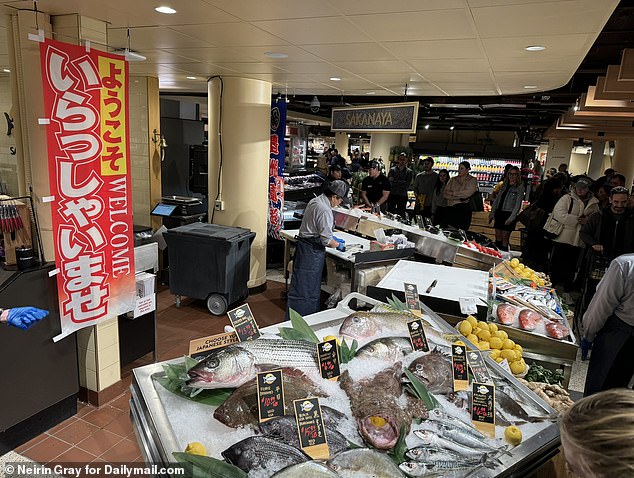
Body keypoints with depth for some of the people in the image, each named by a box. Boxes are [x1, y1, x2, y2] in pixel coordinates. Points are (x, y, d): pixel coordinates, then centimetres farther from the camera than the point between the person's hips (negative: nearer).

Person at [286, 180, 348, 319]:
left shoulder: (315, 201, 9)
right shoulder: (325, 211, -22)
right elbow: (326, 241, -20)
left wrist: (333, 239, 21)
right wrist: (338, 245, -1)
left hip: (303, 245, 10)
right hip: (312, 251, -10)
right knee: (305, 288, -1)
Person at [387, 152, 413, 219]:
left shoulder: (409, 172, 6)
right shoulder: (392, 169, 8)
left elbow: (407, 184, -7)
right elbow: (389, 182, -2)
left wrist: (394, 181, -9)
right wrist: (401, 183, -9)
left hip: (402, 196, -1)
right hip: (392, 195, 1)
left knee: (401, 215, 3)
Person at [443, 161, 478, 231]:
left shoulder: (472, 180, 4)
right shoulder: (452, 180, 14)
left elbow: (467, 193, -11)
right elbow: (446, 194, 2)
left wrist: (453, 193, -2)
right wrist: (459, 198, -9)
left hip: (464, 209, -3)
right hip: (451, 208, 3)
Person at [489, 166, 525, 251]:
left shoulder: (520, 187, -4)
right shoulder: (504, 185, 13)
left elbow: (518, 204, -10)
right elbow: (497, 199, 15)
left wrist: (511, 218, -17)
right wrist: (492, 213, 10)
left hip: (509, 214, -5)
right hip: (499, 213, 5)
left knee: (505, 238, -3)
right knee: (498, 237, 7)